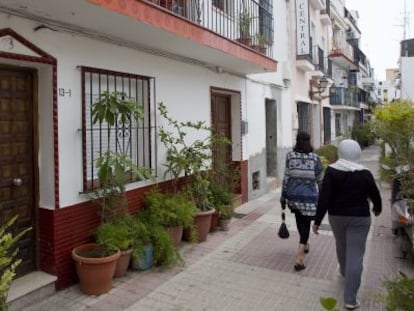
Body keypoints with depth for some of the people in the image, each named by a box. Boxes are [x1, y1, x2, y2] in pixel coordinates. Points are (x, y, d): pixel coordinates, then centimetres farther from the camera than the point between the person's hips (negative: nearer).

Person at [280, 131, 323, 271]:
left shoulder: (290, 156, -7)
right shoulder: (315, 157, -8)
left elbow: (286, 177, -5)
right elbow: (320, 178, -1)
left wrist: (283, 196, 2)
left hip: (293, 195, 2)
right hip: (309, 196, -2)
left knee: (299, 219, 24)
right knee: (306, 223, 5)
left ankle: (304, 245, 45)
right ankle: (299, 257, -7)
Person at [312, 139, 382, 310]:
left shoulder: (331, 171, -11)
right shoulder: (364, 174, -9)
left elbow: (324, 198, -14)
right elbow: (375, 195, 4)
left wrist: (317, 221, -9)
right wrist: (377, 208, 26)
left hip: (336, 217, 2)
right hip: (359, 218, -1)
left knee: (341, 245, 27)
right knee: (355, 256, 1)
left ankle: (344, 270, 53)